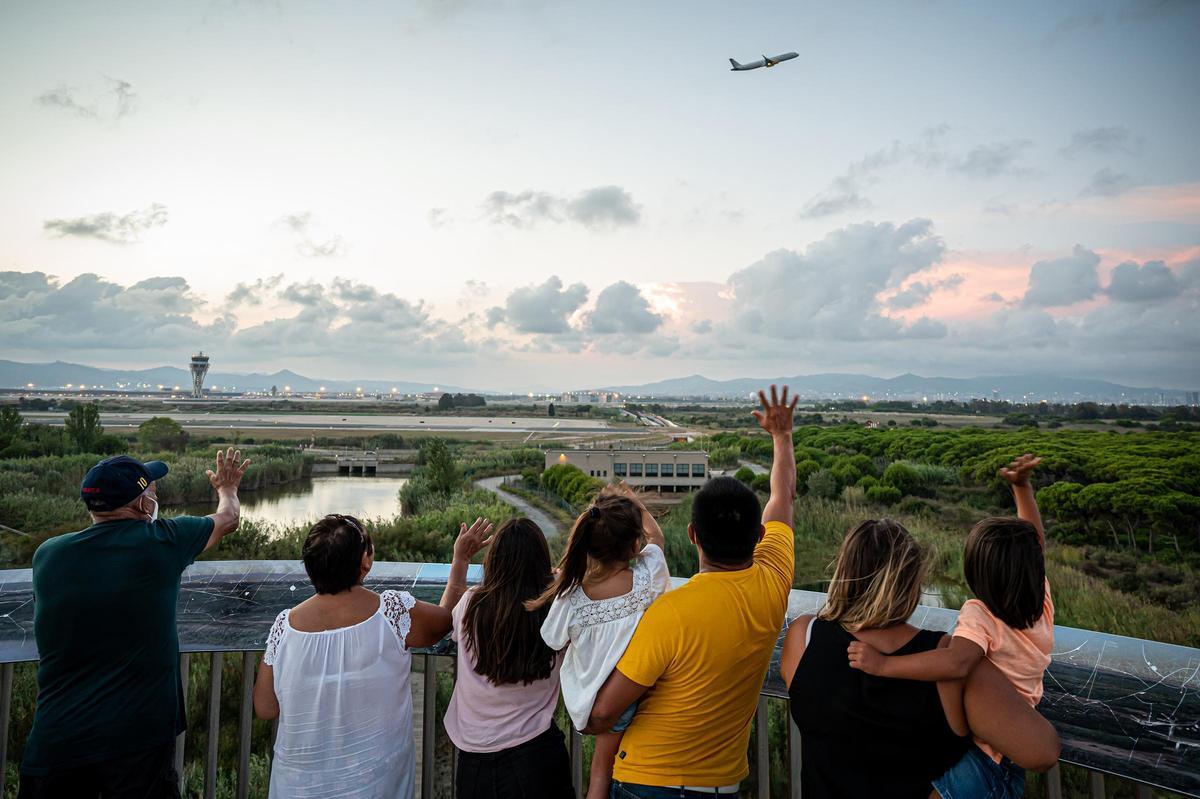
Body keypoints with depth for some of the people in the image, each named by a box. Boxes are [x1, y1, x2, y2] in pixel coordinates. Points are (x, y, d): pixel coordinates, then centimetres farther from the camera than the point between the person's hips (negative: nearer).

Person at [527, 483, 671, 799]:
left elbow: (553, 642, -4)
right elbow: (657, 538, -4)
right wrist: (635, 502, 9)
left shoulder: (571, 596, -24)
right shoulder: (648, 578, -26)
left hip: (588, 698, 1)